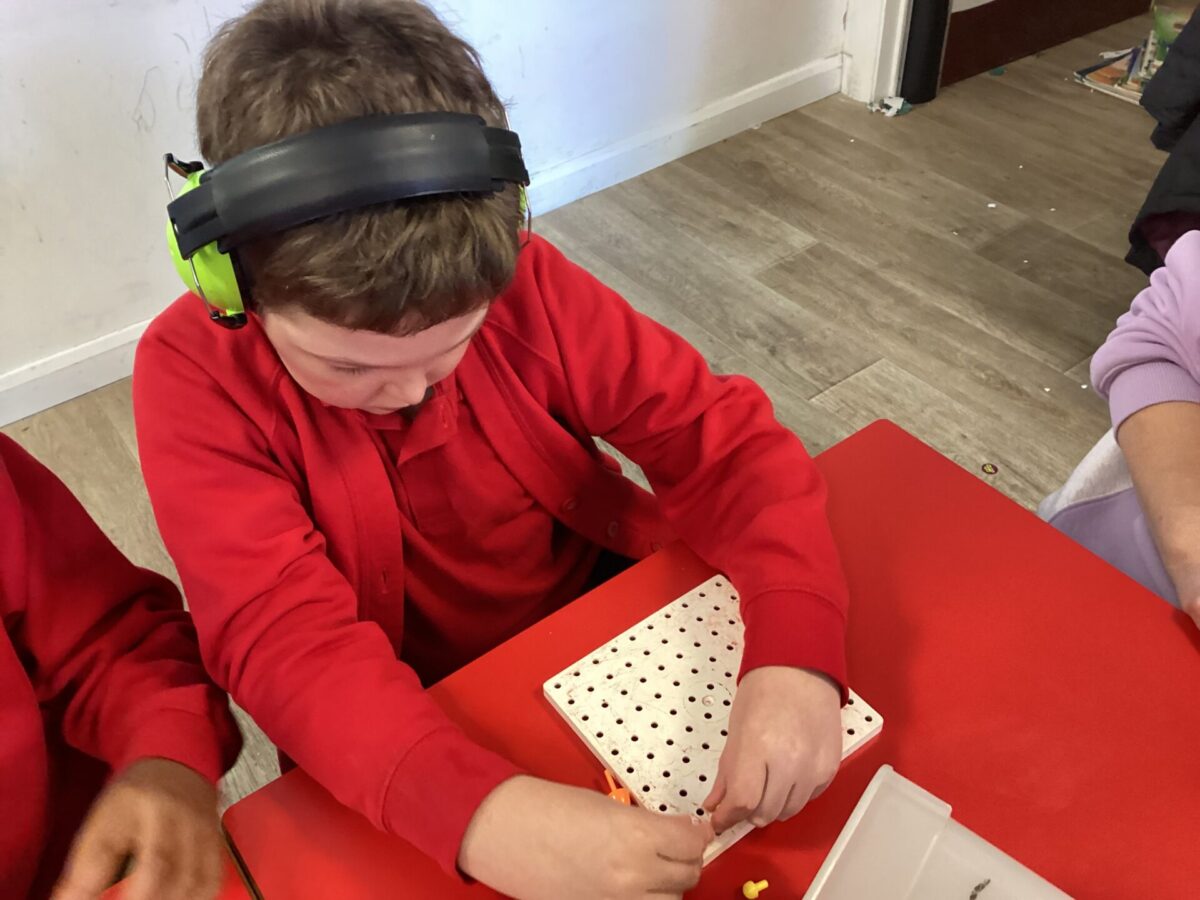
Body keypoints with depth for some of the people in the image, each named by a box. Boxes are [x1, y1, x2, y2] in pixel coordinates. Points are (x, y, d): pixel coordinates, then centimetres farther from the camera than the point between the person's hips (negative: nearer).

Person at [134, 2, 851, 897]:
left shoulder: (527, 284, -17)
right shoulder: (196, 372, -21)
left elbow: (722, 434, -17)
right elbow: (285, 632, -29)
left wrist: (794, 651, -34)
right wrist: (476, 809, -46)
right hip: (400, 731, -2)